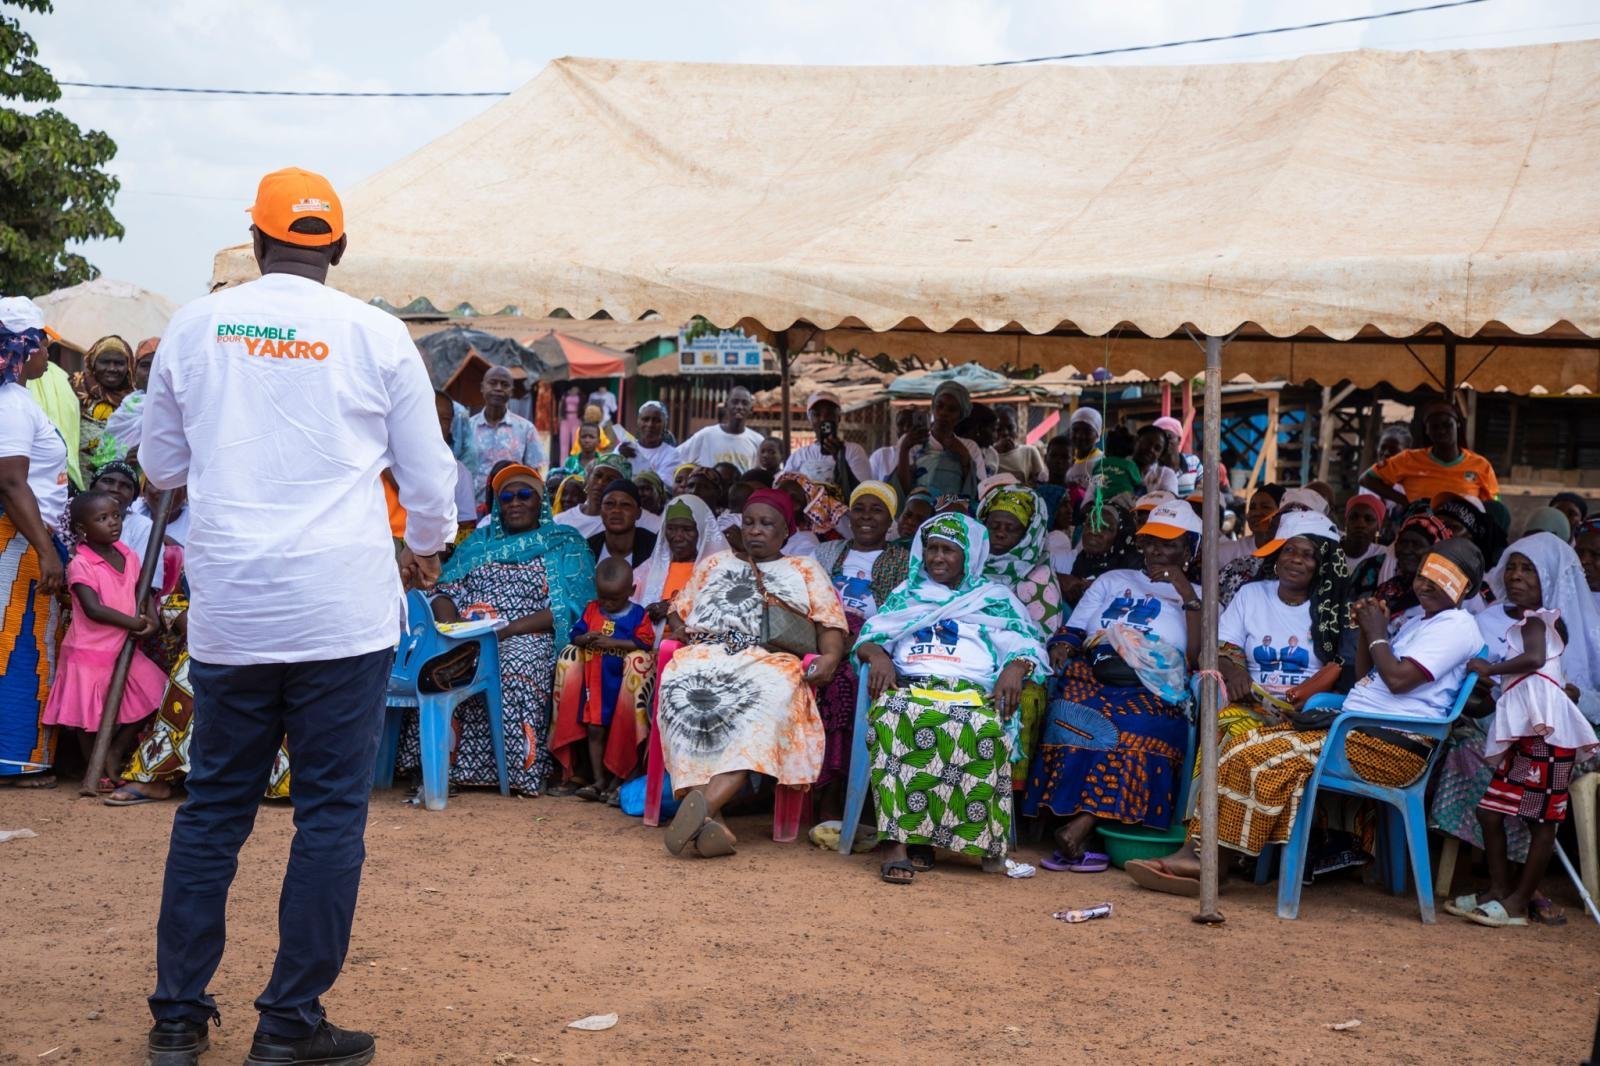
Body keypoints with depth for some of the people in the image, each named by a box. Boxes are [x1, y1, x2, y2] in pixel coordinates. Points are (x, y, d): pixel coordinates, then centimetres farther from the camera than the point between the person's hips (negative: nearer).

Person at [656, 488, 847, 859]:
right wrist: (679, 630, 7)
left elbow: (830, 623, 14)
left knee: (767, 700, -39)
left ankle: (705, 803, -54)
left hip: (769, 661, -1)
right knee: (681, 688, -35)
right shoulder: (715, 564, 34)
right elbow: (679, 610, 31)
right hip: (706, 655, 2)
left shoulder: (806, 571, 26)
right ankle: (708, 818, -46)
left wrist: (830, 656, -7)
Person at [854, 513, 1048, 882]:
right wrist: (877, 654, -4)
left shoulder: (995, 599, 26)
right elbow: (870, 636, 20)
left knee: (985, 729, -40)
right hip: (909, 686, 1)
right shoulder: (906, 594, 31)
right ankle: (898, 842, -43)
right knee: (895, 716, -39)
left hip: (973, 693, -1)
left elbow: (1025, 645, 13)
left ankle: (984, 837, -28)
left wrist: (1016, 667, -11)